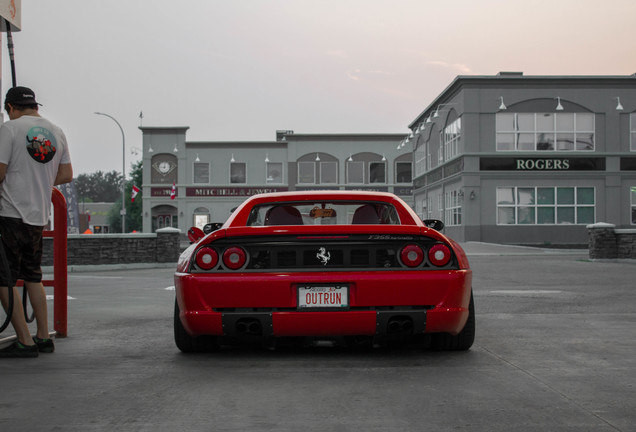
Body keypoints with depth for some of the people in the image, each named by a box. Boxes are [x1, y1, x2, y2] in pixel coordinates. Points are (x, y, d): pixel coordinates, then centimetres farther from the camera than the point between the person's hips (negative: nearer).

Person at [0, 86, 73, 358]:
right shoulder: (57, 132, 11)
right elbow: (66, 175, 13)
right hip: (39, 216, 7)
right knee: (33, 276, 18)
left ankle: (25, 341, -4)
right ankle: (43, 338, 19)